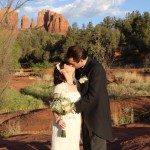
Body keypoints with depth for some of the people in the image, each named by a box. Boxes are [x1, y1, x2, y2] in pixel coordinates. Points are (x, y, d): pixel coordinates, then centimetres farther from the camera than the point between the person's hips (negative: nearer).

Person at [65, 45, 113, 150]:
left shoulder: (96, 69, -22)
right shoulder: (80, 68, 3)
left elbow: (92, 96, -24)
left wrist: (74, 107, -20)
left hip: (97, 116, -8)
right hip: (86, 115, 8)